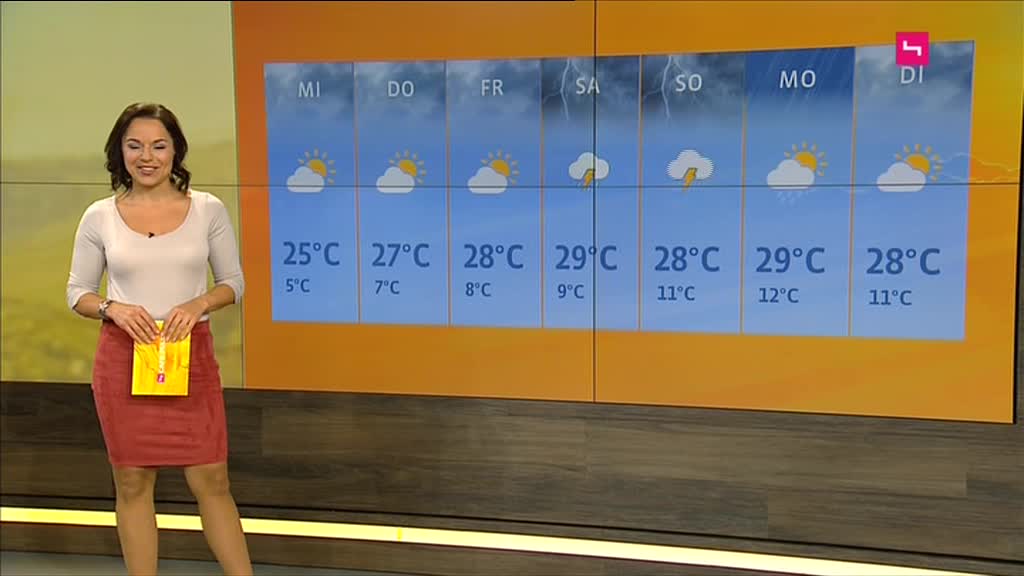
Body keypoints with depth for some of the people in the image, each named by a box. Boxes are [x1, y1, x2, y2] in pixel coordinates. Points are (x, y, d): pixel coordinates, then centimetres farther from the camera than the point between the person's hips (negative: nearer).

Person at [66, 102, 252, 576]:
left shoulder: (208, 209, -1)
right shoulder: (100, 216, 0)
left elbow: (233, 282, 5)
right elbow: (77, 292, 7)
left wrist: (198, 304, -15)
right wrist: (113, 308, -14)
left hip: (192, 355, 0)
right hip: (123, 359, 1)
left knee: (211, 480, 3)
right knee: (132, 483, 8)